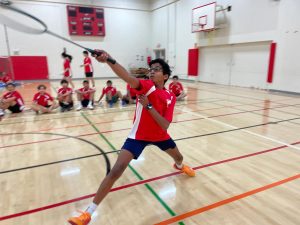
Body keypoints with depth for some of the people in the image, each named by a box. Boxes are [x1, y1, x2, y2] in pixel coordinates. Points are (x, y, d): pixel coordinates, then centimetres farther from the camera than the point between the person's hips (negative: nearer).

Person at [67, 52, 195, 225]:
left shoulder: (171, 97, -9)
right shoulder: (146, 86, -18)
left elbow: (165, 126, -20)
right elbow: (128, 78, -42)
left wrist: (148, 105, -29)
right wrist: (109, 60, -59)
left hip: (160, 136, 4)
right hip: (139, 136, -4)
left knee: (178, 157, 25)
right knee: (116, 171, -16)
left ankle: (180, 166, 68)